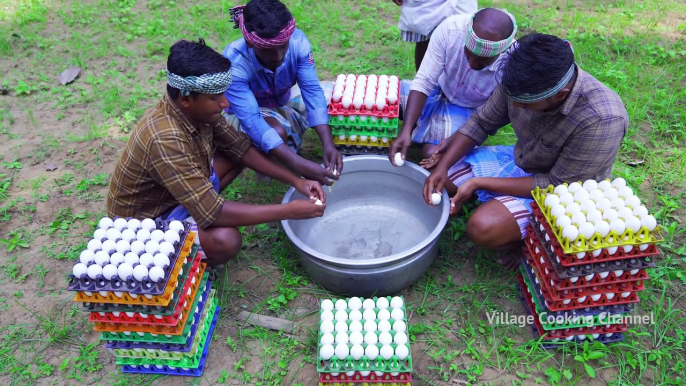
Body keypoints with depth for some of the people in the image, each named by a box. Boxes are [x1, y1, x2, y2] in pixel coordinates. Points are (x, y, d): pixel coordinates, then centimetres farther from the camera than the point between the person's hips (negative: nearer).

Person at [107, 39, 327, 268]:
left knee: (236, 154, 1)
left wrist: (295, 181, -10)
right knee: (225, 240, -33)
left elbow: (240, 147, -1)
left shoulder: (197, 110, -14)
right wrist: (289, 211, -33)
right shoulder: (166, 139, -38)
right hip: (145, 221, -7)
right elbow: (212, 213, -37)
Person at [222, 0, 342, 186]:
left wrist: (328, 144, -43)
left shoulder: (297, 40, -28)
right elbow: (252, 121, -42)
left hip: (285, 101, 5)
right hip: (247, 113, -4)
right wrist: (299, 165, -52)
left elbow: (312, 91, -29)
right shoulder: (234, 63, -36)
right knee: (277, 132, -37)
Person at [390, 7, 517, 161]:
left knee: (432, 154, -26)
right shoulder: (450, 28, -29)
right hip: (437, 91, 3)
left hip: (470, 111, -2)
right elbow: (423, 82, -24)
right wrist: (406, 130, -34)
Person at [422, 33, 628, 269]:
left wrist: (479, 183, -29)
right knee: (434, 174, -2)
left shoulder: (600, 120, -35)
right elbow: (481, 123, -5)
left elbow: (558, 187, -27)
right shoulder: (523, 81, -20)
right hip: (519, 161, 6)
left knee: (483, 228, -29)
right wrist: (443, 166, -18)